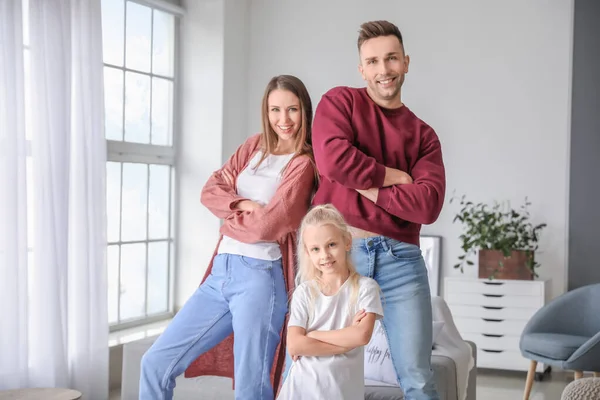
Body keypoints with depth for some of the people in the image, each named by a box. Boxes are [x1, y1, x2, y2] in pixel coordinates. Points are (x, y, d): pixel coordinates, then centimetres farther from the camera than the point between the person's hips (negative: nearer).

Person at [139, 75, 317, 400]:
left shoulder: (302, 164, -3)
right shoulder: (254, 147, 16)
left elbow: (269, 224, -13)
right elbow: (210, 192, 7)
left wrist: (229, 220, 4)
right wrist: (243, 204, -10)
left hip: (260, 275, -6)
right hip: (221, 272, 7)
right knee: (155, 363, 7)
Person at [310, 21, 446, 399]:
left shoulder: (423, 135, 12)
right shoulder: (339, 102, 6)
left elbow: (427, 205, -4)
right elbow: (333, 158, -14)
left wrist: (366, 187, -8)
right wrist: (393, 176, -3)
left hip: (401, 257, 2)